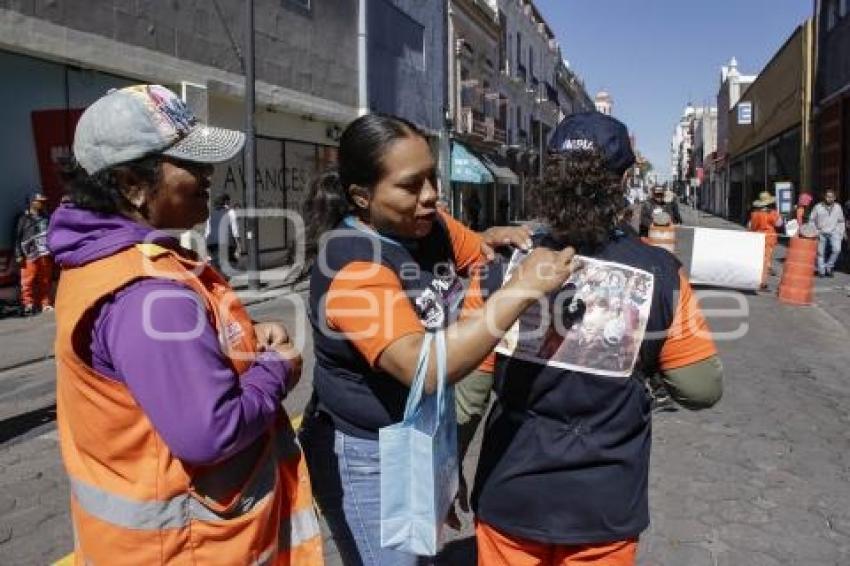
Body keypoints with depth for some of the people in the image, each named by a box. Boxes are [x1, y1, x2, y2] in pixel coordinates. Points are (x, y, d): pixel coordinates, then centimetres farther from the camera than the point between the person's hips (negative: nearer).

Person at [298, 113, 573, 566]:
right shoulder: (351, 267, -30)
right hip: (366, 457, -7)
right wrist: (524, 287, -40)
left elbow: (484, 255, 14)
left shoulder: (431, 226, -6)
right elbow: (425, 368, -41)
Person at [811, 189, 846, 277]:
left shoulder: (838, 207, 4)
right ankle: (821, 271, 17)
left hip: (833, 232, 1)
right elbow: (812, 221, 1)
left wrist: (841, 233, 6)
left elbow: (841, 221, 14)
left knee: (837, 249, -19)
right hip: (821, 233, -1)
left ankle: (828, 266, 1)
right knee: (820, 252, 4)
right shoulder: (818, 207, -4)